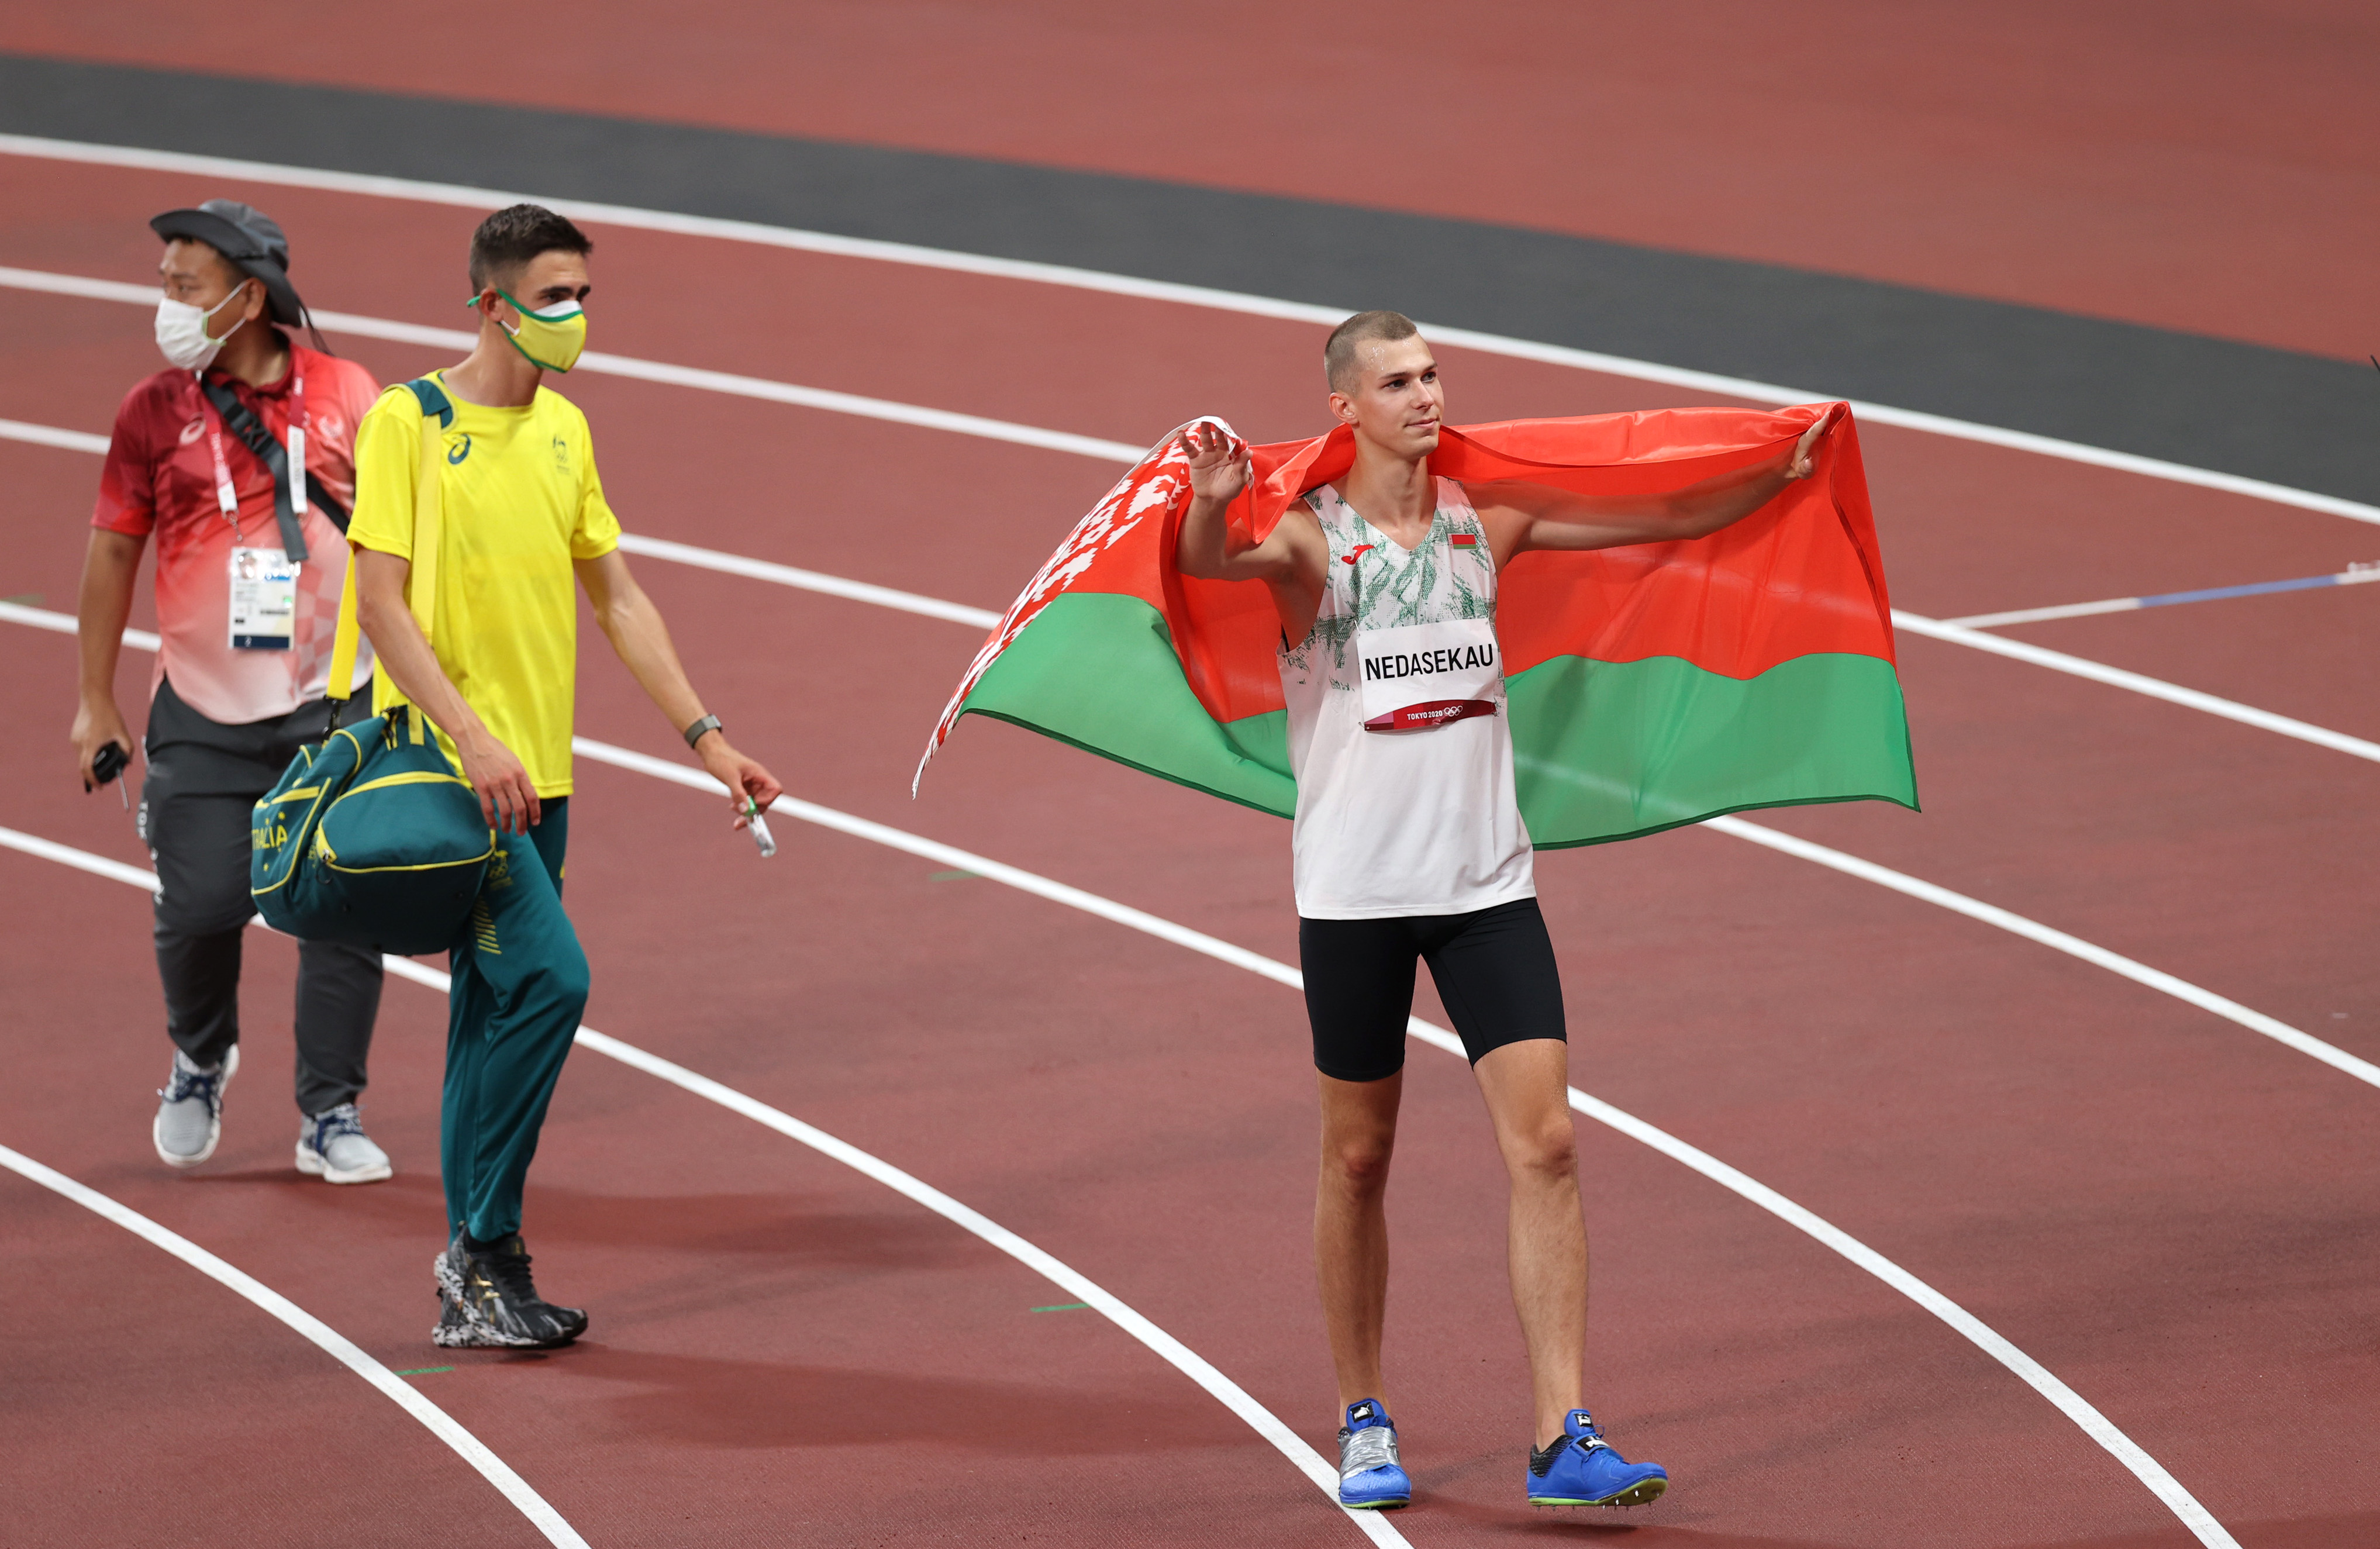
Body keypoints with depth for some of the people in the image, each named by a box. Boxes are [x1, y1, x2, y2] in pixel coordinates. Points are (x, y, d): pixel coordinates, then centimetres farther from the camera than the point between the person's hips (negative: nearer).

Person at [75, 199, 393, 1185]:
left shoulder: (348, 398, 0)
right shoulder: (154, 411, 1)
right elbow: (112, 553, 7)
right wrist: (95, 701, 8)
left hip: (332, 704, 0)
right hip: (202, 711, 0)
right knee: (201, 906, -4)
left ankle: (330, 1115, 10)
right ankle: (200, 1062, 26)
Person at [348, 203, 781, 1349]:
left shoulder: (563, 429, 13)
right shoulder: (408, 421, -8)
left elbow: (619, 600, 18)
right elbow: (379, 602, -13)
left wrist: (706, 738, 11)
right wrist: (473, 737, -23)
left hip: (536, 773, 7)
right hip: (449, 767, -7)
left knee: (495, 1017, 9)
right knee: (548, 977, -19)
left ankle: (474, 1282, 13)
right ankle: (486, 1250, -10)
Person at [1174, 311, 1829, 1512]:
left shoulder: (1487, 518, 7)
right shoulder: (1309, 535, -7)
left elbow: (1656, 520, 15)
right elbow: (1207, 561, -28)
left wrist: (1780, 475, 7)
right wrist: (1211, 503, -49)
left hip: (1488, 883, 3)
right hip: (1356, 892, -3)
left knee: (1546, 1144, -7)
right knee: (1359, 1157, 7)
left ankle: (1561, 1440, -7)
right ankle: (1363, 1422, 24)